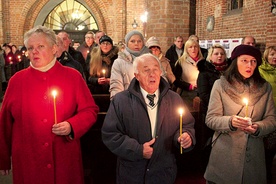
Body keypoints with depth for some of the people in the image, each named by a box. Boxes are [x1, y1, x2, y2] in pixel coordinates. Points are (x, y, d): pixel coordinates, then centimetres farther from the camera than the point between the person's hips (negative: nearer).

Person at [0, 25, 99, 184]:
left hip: (65, 159, 0)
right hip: (27, 162, 1)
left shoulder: (73, 76, -1)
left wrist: (71, 126, -18)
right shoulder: (17, 80, 2)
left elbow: (90, 110, 1)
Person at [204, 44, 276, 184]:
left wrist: (258, 128, -17)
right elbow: (210, 119, -7)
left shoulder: (265, 87, 4)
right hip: (225, 155, -2)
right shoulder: (220, 85, -5)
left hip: (254, 156, 3)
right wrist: (230, 121, -25)